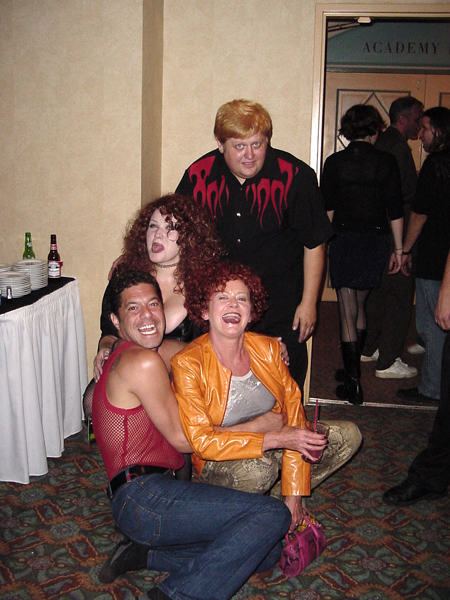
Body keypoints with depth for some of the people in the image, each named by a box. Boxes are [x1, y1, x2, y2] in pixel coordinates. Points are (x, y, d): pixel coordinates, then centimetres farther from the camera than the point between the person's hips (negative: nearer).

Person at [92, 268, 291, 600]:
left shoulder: (161, 351, 16)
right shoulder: (143, 361, -13)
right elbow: (182, 438, -10)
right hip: (143, 495, -9)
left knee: (269, 550, 7)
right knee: (272, 514, -18)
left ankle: (146, 554, 7)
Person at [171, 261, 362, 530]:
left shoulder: (268, 349, -7)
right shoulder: (187, 364, -20)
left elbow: (293, 411, -8)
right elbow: (202, 441, -24)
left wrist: (293, 496, -14)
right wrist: (277, 439, -32)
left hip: (274, 438, 5)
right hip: (220, 461, -5)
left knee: (349, 435, -6)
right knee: (259, 468, -37)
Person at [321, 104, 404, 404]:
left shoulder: (335, 162, -3)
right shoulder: (387, 162, -2)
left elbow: (326, 208, 1)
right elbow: (395, 210, -1)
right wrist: (398, 248, 6)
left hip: (344, 241, -2)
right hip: (376, 241, 2)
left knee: (348, 312, 2)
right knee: (360, 305, 20)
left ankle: (353, 382, 0)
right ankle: (354, 366, 31)